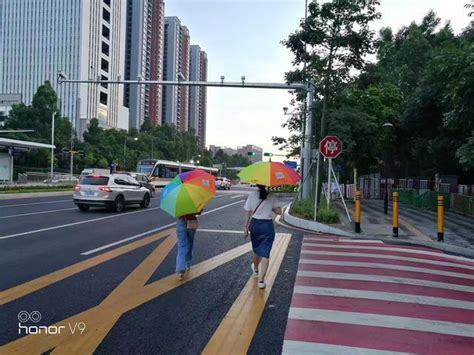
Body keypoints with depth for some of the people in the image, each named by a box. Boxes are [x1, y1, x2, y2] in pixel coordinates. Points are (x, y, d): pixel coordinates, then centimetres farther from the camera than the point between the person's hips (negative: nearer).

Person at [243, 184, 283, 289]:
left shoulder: (252, 195, -5)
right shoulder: (272, 196, -5)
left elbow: (248, 212, -6)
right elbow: (278, 211, -8)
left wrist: (246, 227, 0)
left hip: (255, 224, 2)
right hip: (268, 225, -2)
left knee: (256, 249, 22)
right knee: (265, 253, 1)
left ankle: (256, 269, 49)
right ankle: (261, 280, -4)